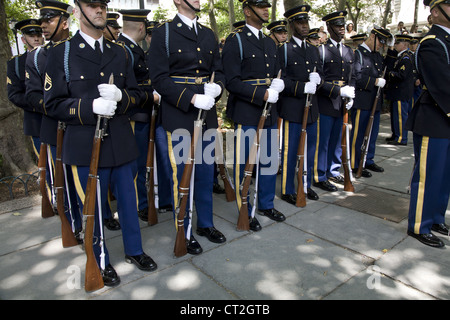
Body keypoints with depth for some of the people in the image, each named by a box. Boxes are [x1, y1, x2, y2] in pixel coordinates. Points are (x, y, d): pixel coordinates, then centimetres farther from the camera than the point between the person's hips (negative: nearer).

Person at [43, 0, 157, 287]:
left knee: (128, 198, 14)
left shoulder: (121, 53, 12)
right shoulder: (61, 53, 0)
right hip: (86, 145, -3)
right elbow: (54, 103, -4)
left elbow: (137, 95, 11)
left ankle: (134, 250, 35)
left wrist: (120, 96, -13)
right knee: (93, 206, 9)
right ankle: (101, 262, 30)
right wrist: (92, 106, -21)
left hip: (121, 142, 3)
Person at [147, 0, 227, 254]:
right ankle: (185, 233, 20)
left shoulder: (209, 35, 14)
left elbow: (218, 71, 14)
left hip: (207, 113, 5)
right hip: (178, 114, -5)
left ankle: (206, 223, 31)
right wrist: (191, 98, -21)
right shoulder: (164, 33, -3)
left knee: (206, 171, 13)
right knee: (181, 174, 4)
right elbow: (159, 78, -10)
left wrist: (217, 87, -9)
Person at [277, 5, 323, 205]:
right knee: (289, 151, 1)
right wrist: (303, 87, -20)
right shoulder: (284, 50, -5)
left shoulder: (314, 50, 17)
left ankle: (306, 185, 29)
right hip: (292, 109, -7)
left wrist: (317, 78, -5)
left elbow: (320, 74, 19)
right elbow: (281, 80, -11)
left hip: (312, 108, 7)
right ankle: (287, 191, 14)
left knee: (310, 149, 13)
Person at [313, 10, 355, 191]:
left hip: (342, 104, 7)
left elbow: (352, 76, 19)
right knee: (322, 141, -1)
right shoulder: (321, 50, -6)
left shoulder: (349, 51, 16)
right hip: (326, 103, -7)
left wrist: (350, 94, 2)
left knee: (336, 140, 15)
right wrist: (339, 91, -17)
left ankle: (333, 171, 29)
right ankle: (320, 177, 9)